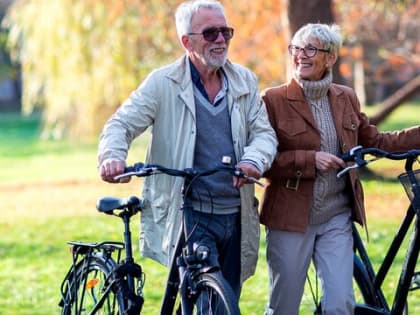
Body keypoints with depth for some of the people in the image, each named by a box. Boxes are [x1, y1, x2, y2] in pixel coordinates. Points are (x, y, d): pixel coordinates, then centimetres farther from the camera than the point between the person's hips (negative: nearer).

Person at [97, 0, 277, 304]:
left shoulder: (244, 81, 9)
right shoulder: (163, 83, -3)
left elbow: (264, 132, 5)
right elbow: (122, 124, -6)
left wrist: (253, 160, -19)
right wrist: (112, 157, -29)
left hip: (236, 218, 5)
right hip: (190, 217, -5)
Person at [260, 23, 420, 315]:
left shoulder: (346, 98, 7)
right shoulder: (274, 100, -7)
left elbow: (375, 141, 15)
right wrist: (309, 159, -20)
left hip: (337, 217, 3)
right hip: (291, 219, -3)